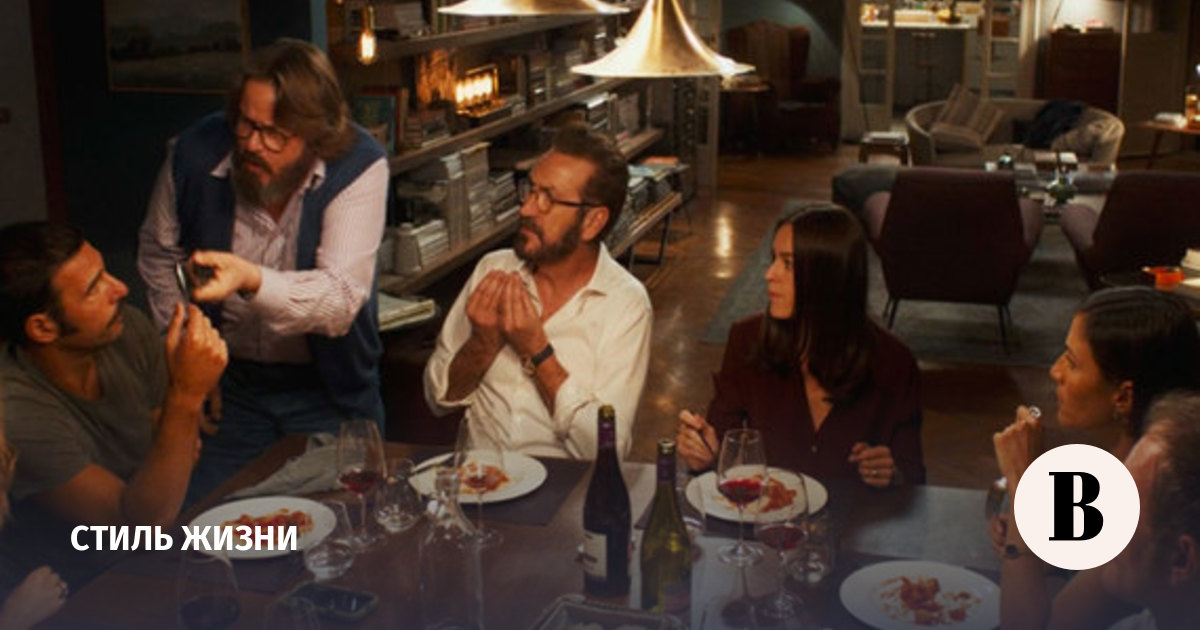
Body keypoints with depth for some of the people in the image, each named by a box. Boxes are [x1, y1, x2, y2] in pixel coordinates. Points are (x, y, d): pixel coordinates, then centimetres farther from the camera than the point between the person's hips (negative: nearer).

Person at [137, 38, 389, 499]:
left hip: (326, 391, -2)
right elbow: (159, 256, 6)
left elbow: (342, 300, -28)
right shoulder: (195, 153, -13)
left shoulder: (359, 167, -21)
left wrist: (252, 280, -46)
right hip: (229, 382, 2)